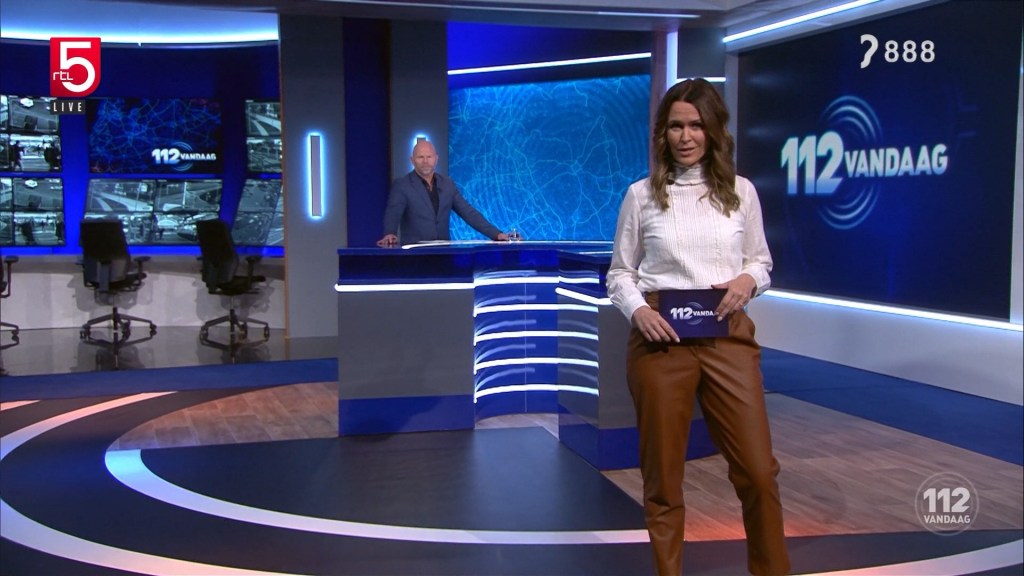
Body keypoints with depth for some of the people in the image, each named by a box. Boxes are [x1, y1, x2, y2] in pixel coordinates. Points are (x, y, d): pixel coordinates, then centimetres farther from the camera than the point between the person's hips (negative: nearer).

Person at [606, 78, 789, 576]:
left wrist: (748, 280, -7)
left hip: (728, 336, 1)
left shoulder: (740, 191, 7)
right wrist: (636, 309, -13)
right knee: (663, 475, 8)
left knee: (758, 471, 2)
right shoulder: (641, 194, 2)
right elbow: (619, 272, 6)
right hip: (660, 337, -1)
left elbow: (762, 260, 15)